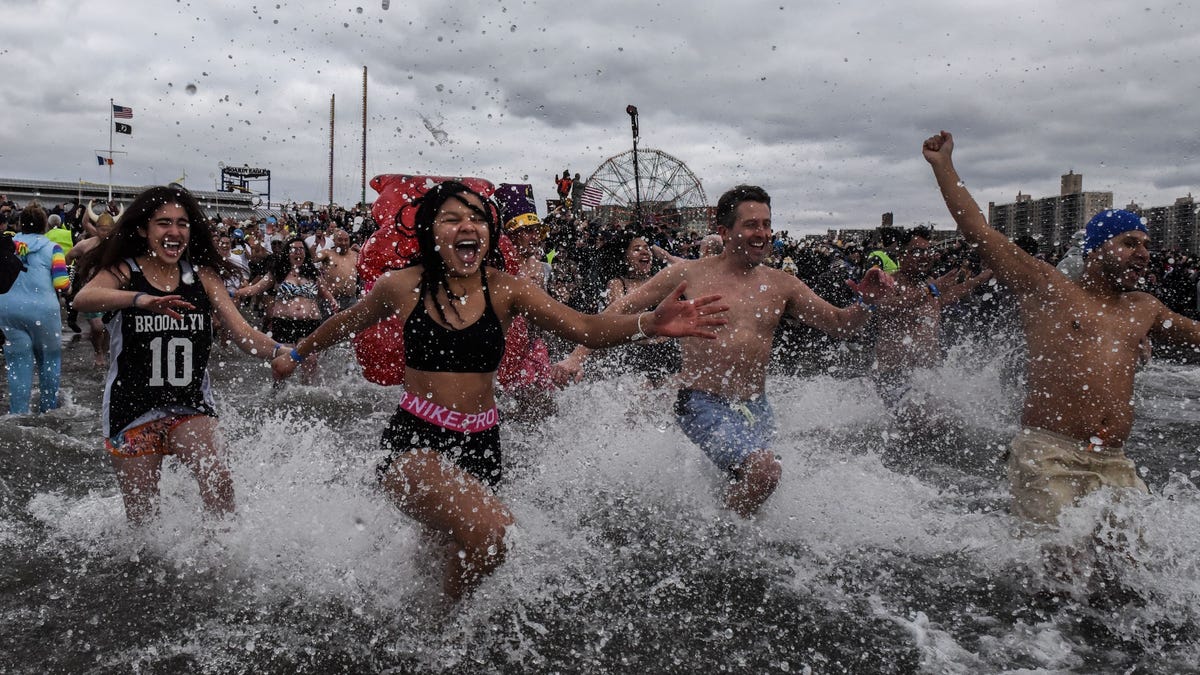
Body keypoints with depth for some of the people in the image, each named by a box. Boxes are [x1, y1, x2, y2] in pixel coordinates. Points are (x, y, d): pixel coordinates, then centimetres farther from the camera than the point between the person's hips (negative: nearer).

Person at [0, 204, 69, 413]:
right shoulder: (51, 248, -3)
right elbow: (61, 283, -11)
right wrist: (69, 281, 11)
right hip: (43, 309, -3)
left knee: (18, 363, 8)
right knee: (49, 360, 13)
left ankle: (18, 412, 8)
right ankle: (48, 408, 19)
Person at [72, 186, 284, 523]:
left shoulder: (202, 275, 4)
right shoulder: (123, 271, -3)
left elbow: (243, 334, -3)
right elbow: (83, 299, -25)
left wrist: (281, 352, -24)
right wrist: (141, 299, -44)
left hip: (191, 406, 1)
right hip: (133, 409, -1)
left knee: (218, 481, -25)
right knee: (142, 516, 9)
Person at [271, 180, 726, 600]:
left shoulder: (505, 289, -2)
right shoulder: (402, 287, -3)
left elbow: (586, 329, -12)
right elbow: (346, 324, 18)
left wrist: (650, 324, -29)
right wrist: (297, 355, 33)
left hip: (481, 444, 3)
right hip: (415, 442, -3)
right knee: (491, 528, -28)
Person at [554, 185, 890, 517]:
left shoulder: (781, 285, 5)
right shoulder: (689, 274, -6)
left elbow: (840, 324, 10)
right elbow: (620, 310, -4)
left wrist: (865, 302, -12)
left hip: (757, 407, 6)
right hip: (704, 404, -6)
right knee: (763, 469, -27)